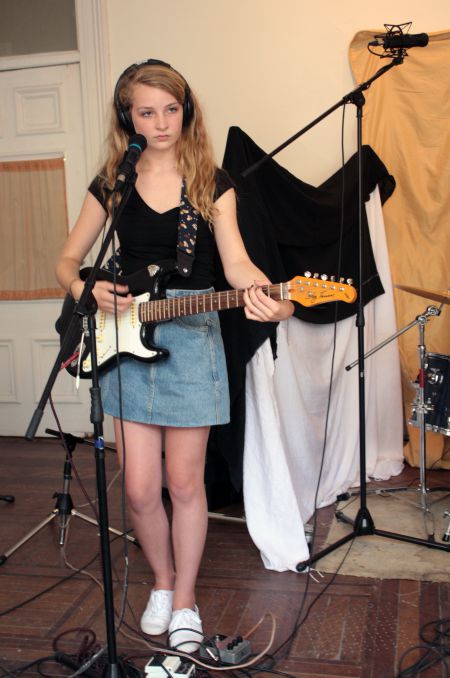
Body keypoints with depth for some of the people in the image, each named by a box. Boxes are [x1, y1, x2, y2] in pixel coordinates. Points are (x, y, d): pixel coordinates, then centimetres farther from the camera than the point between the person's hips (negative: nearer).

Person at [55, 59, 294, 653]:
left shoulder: (211, 181, 1)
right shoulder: (111, 184, 6)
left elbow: (234, 259, -11)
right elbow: (67, 260, 10)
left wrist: (265, 295, -33)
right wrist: (87, 290, -12)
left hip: (191, 337, -2)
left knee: (185, 482, 5)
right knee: (140, 489, 4)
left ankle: (185, 600, 25)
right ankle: (162, 581, 32)